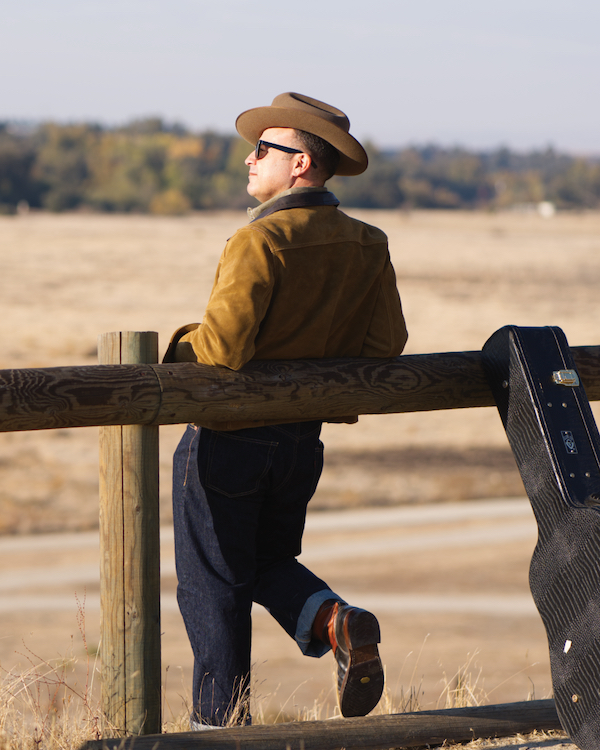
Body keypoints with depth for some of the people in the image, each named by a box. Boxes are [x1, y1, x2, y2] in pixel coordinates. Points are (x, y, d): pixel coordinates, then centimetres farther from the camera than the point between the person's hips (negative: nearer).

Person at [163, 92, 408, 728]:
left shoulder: (261, 240, -22)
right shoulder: (367, 246, 0)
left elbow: (222, 347, -27)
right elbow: (387, 339, 3)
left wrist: (181, 347, -6)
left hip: (228, 443, -6)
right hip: (303, 440, 7)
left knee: (212, 586, 7)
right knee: (271, 563, 24)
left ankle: (220, 723, 12)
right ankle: (337, 622, -4)